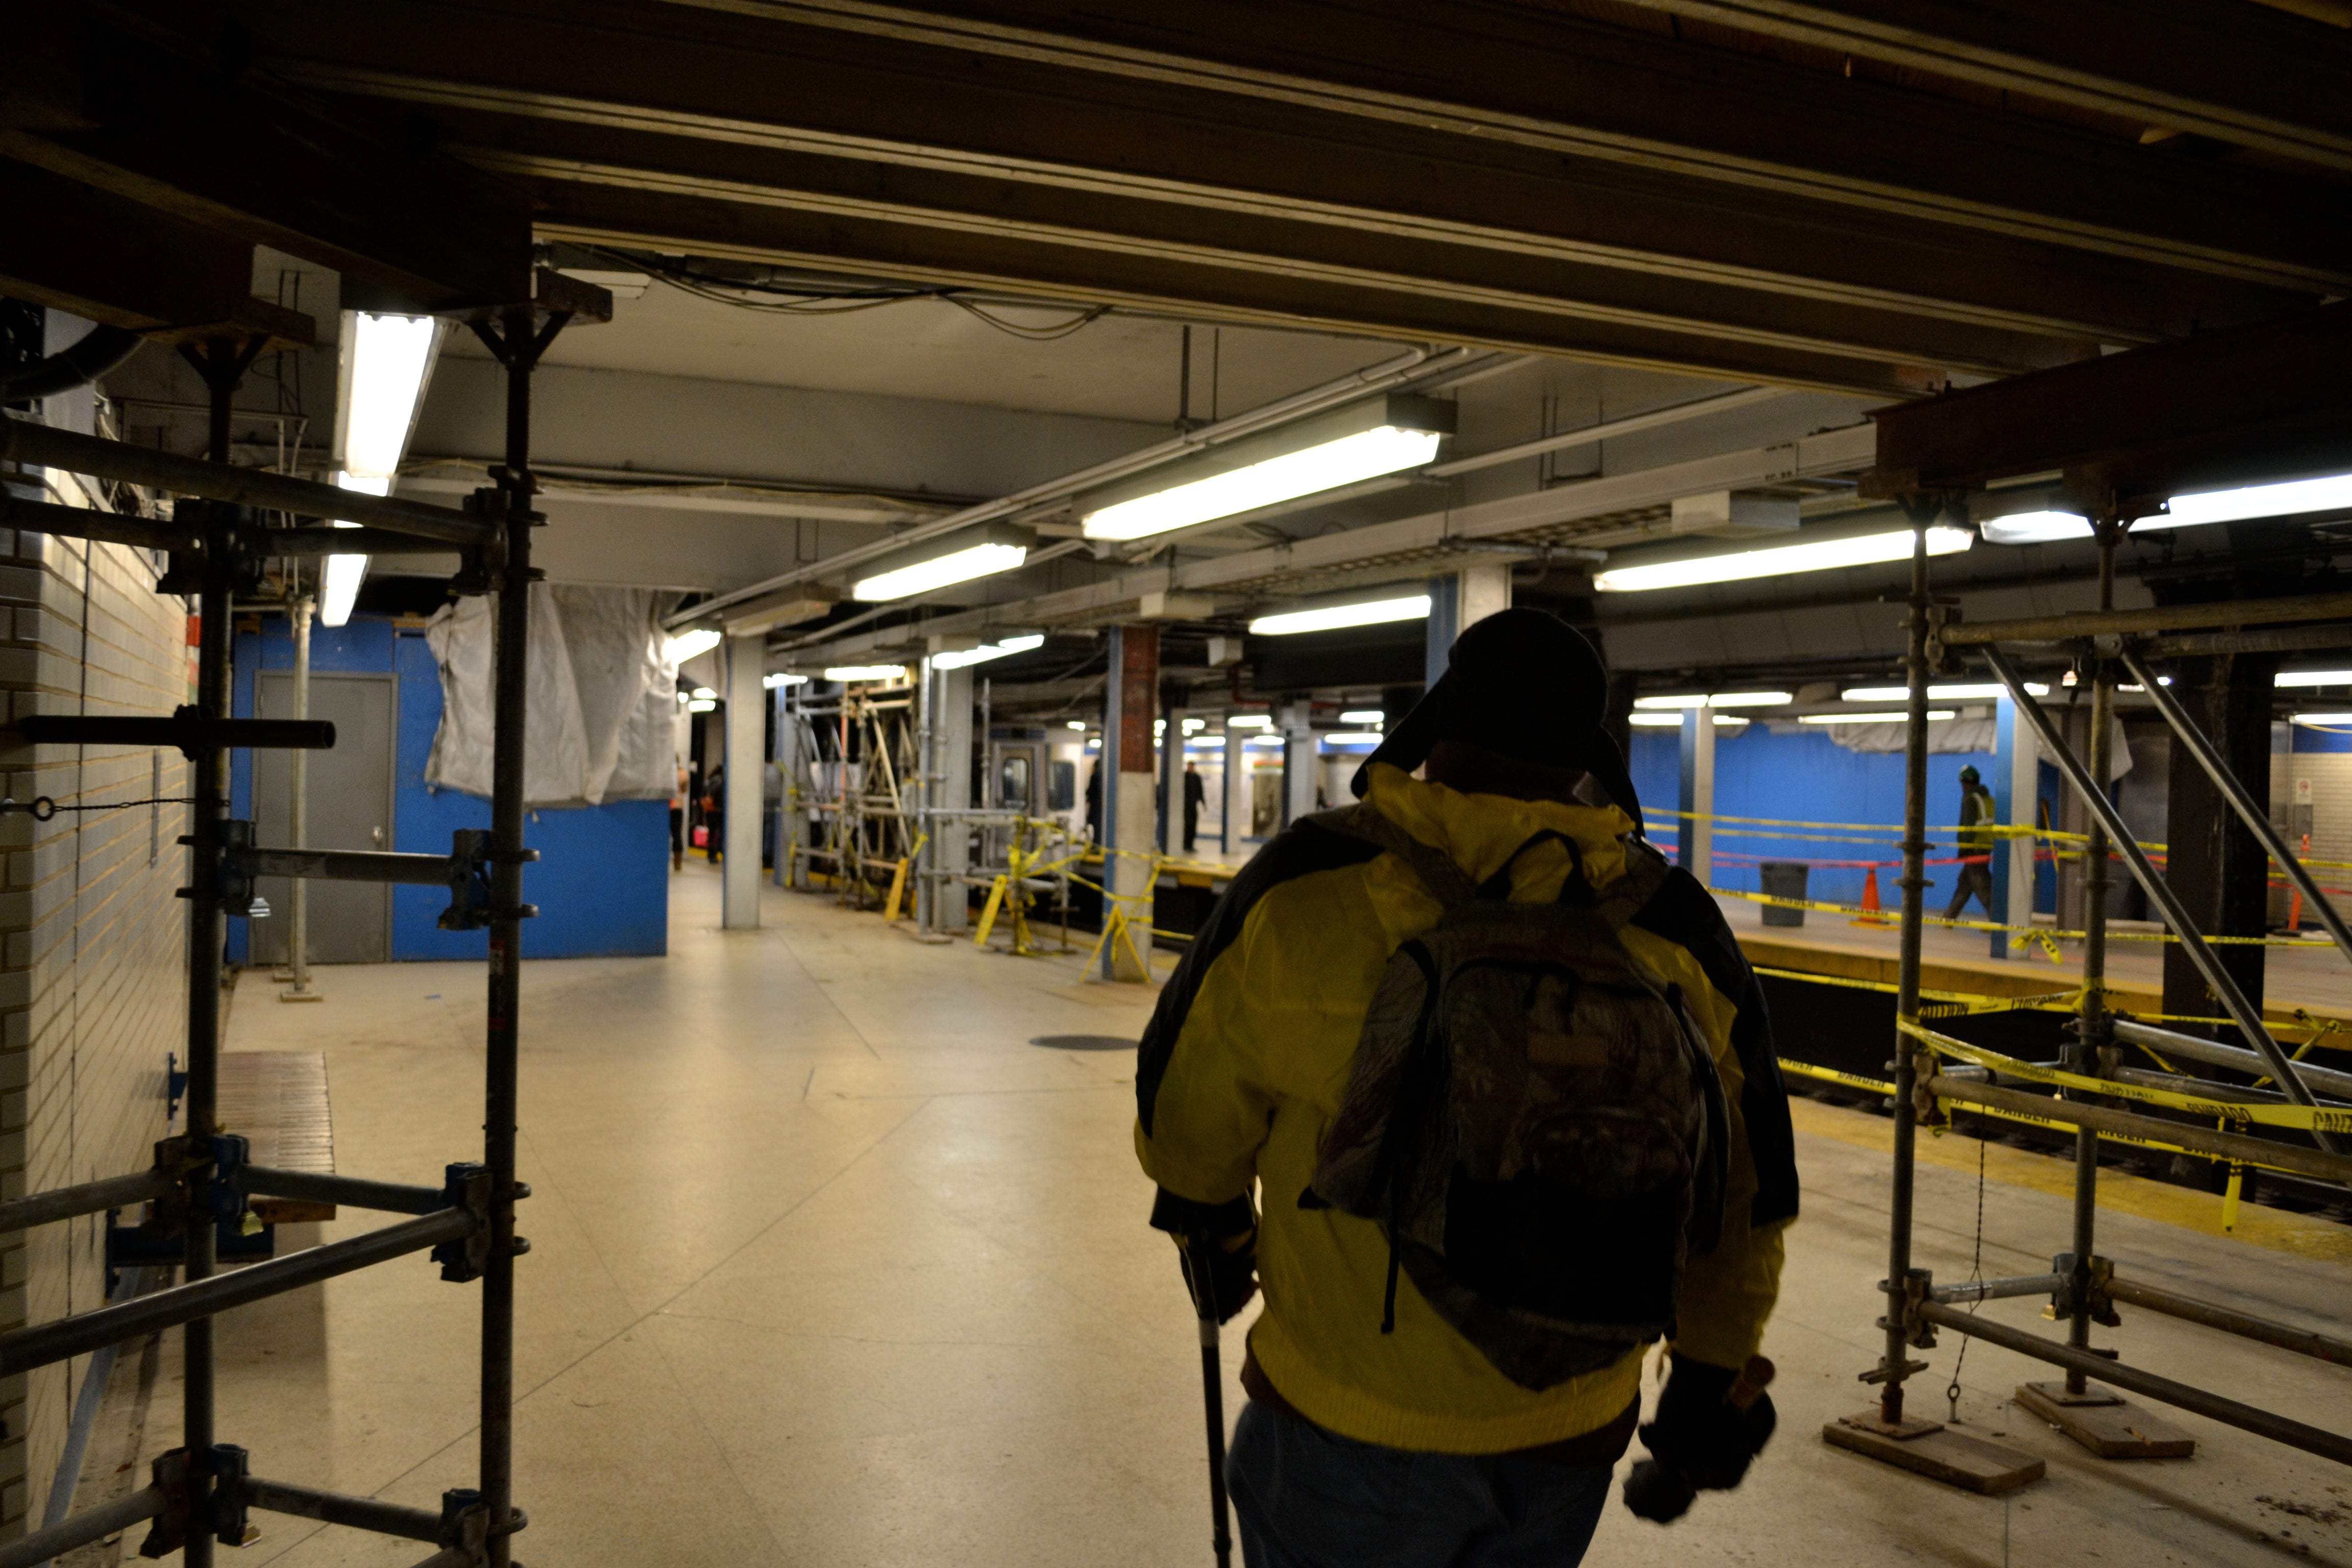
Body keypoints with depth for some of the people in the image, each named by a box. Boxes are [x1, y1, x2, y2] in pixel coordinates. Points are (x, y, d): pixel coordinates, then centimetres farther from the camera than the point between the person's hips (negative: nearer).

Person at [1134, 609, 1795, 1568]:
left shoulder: (1308, 885, -16)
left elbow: (1190, 1102, -3)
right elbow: (1747, 1192, 3)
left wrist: (1209, 1225, 18)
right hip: (1570, 1442, 3)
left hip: (1351, 1423, -3)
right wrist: (1714, 1376, 18)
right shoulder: (1676, 930, -7)